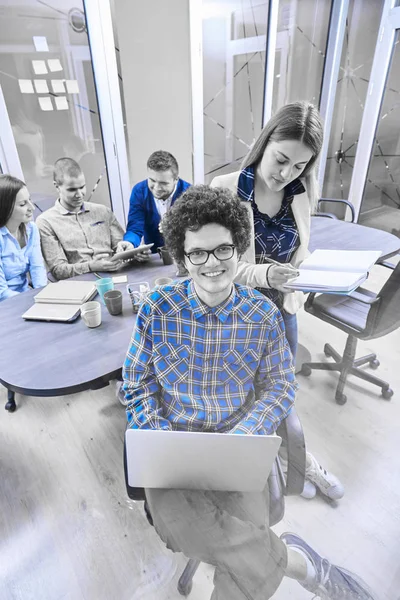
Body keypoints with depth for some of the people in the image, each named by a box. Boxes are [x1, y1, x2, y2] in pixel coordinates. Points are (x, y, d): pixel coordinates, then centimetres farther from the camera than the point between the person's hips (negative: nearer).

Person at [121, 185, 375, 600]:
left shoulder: (265, 314, -5)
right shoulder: (157, 308, -6)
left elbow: (279, 389, 1)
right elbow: (137, 384, 0)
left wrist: (238, 439, -14)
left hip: (239, 446, 0)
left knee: (247, 533, -23)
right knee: (174, 518, -27)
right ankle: (295, 560, -2)